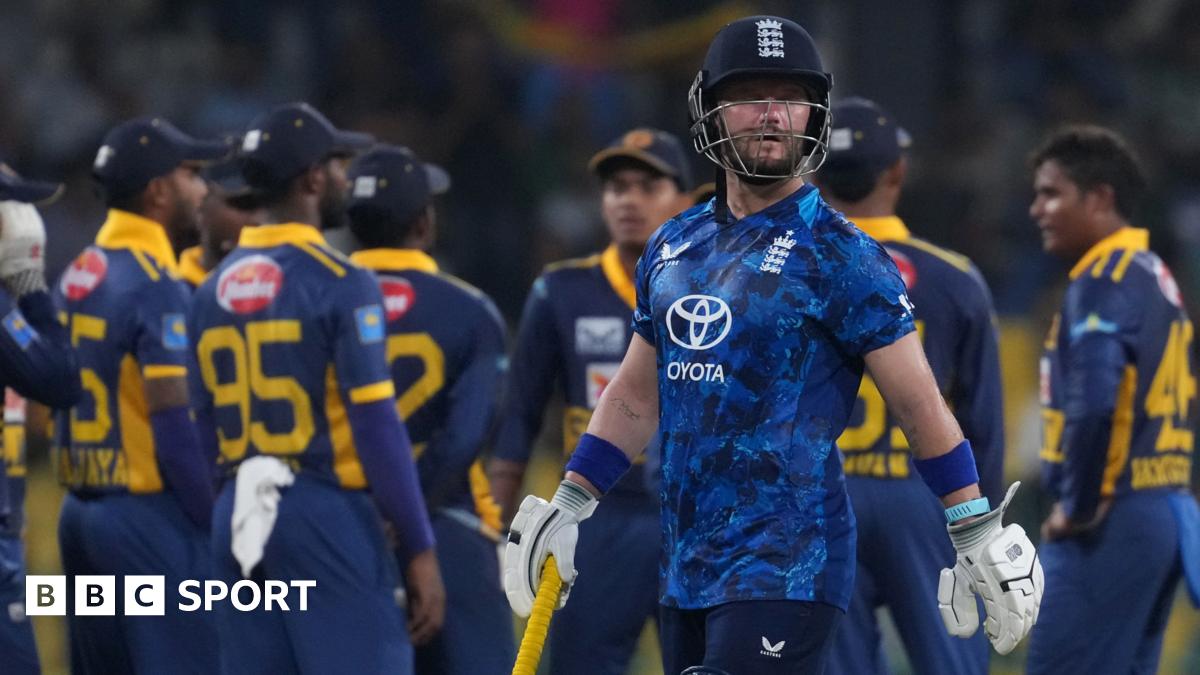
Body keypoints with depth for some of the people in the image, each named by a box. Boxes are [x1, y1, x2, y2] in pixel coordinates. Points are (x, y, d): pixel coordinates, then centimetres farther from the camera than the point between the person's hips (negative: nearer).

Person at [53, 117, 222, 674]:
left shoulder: (78, 277, 12)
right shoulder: (157, 287, -14)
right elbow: (175, 424, -18)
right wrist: (223, 525, -13)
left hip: (82, 511, 9)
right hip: (150, 514, -9)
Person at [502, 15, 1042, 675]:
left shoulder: (838, 255, -6)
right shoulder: (673, 248, 13)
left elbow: (919, 404, -5)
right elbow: (636, 394, 23)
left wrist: (979, 537, -7)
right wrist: (567, 507, 19)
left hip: (787, 569, -7)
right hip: (684, 568, 7)